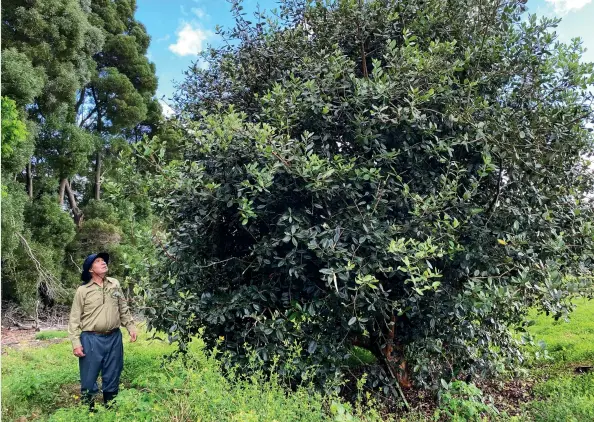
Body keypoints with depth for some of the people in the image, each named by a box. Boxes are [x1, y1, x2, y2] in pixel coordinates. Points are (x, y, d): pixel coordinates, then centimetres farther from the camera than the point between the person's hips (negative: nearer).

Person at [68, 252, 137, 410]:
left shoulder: (115, 284, 6)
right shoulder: (82, 290, -5)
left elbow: (124, 309, 14)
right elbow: (74, 319, -4)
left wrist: (131, 326, 8)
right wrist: (76, 343, -10)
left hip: (114, 338, 4)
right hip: (91, 340, -3)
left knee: (112, 378, 13)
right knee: (89, 380, 5)